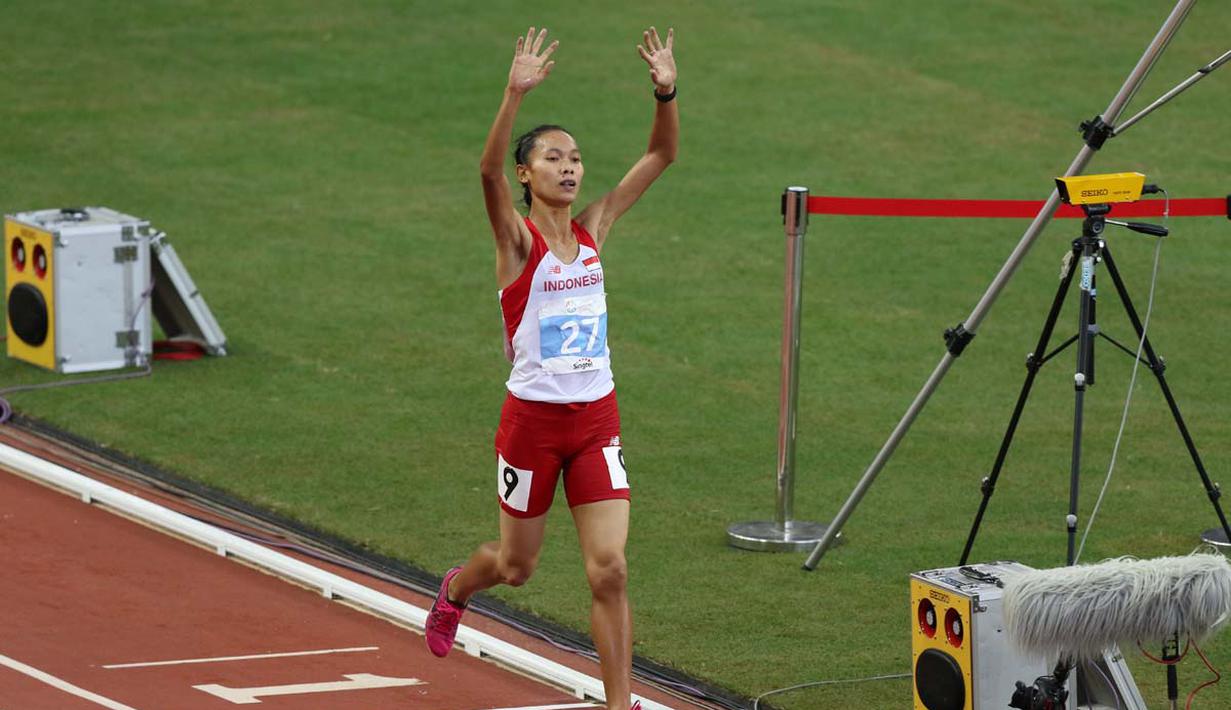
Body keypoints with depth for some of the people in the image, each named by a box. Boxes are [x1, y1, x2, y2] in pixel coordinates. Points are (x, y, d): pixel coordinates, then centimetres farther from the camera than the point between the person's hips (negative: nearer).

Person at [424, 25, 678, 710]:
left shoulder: (592, 230, 5)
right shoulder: (517, 238, -8)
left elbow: (660, 157, 3)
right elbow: (489, 171, -28)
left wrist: (666, 93, -14)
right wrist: (516, 94, -42)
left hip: (597, 419, 3)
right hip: (533, 417, -3)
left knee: (609, 569, -8)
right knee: (517, 566, 15)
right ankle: (457, 588, 50)